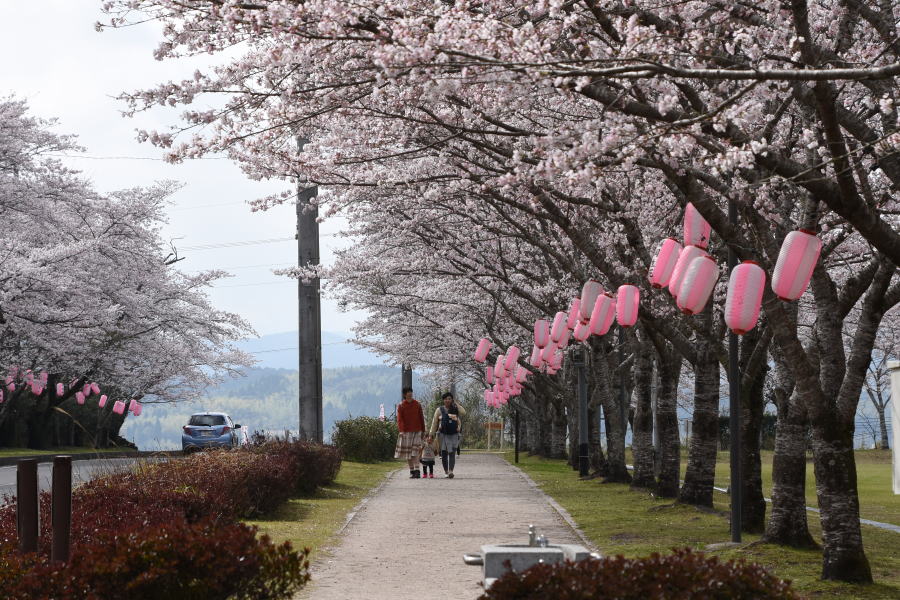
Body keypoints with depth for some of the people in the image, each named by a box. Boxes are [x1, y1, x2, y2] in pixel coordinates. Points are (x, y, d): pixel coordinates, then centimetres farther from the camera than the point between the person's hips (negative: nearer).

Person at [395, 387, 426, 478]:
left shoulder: (417, 404, 6)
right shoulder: (401, 406, 1)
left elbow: (421, 418, 11)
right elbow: (399, 419, -7)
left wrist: (423, 430, 10)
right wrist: (402, 430, -21)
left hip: (417, 431, 0)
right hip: (406, 432, 0)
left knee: (416, 451, -13)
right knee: (408, 452, 4)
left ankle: (417, 470, -18)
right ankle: (411, 471, 13)